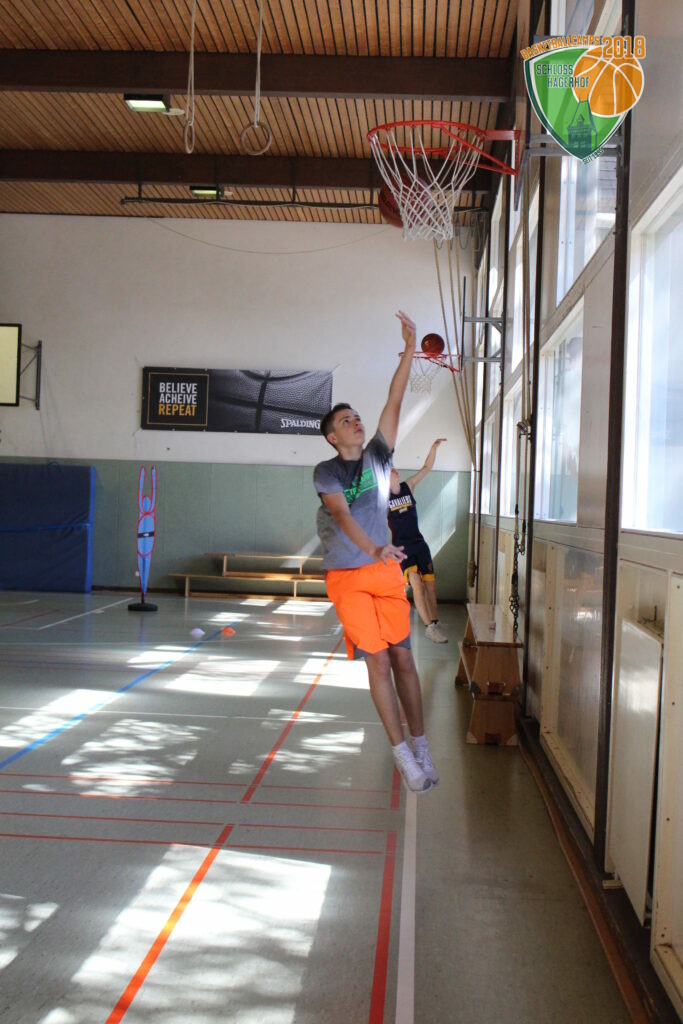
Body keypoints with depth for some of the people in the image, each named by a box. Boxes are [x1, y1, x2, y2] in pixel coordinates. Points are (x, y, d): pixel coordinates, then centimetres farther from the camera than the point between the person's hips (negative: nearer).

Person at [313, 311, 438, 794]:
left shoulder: (377, 455, 9)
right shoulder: (326, 471, -4)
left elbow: (394, 404, 3)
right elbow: (341, 514, -21)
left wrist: (410, 350, -2)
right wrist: (375, 548, -38)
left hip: (387, 572, 3)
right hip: (348, 577, -3)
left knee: (403, 658, 3)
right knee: (378, 662, -3)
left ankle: (421, 744, 13)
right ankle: (402, 752, 5)